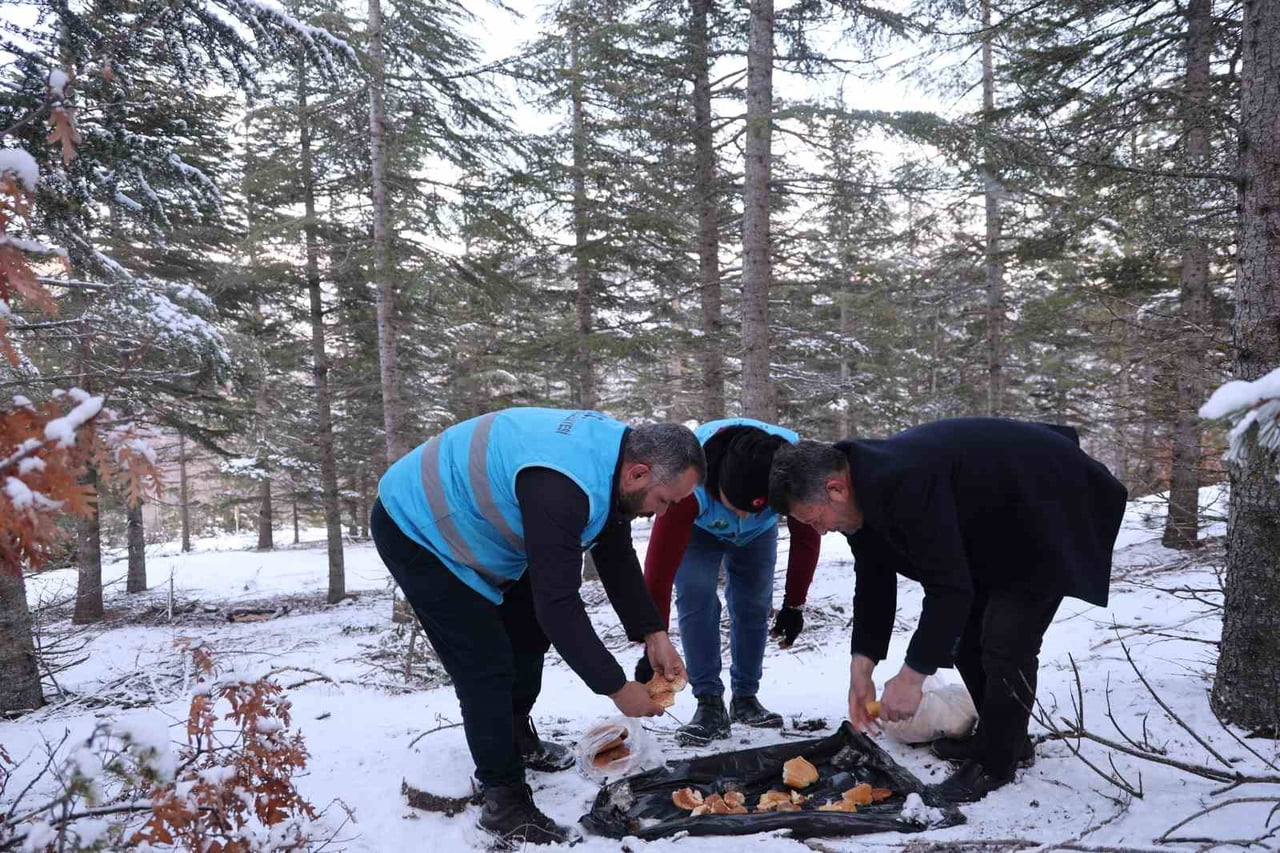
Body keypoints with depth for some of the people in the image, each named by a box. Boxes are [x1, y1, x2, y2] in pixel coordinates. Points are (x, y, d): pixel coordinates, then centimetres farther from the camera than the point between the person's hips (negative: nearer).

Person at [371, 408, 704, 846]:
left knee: (529, 632, 16)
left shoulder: (613, 454, -8)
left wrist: (653, 636, -4)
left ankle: (516, 739, 37)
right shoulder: (560, 486, -38)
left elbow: (617, 558, 2)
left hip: (463, 519, 10)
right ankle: (504, 802, 4)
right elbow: (558, 603, -35)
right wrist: (617, 688, -25)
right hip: (414, 529, -10)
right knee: (487, 666, -11)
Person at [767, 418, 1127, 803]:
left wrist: (912, 675, -30)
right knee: (964, 628, 13)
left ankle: (995, 764, 6)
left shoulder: (902, 483, -37)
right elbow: (873, 581, 1)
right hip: (999, 526, 10)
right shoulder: (863, 486, -7)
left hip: (1052, 508, -10)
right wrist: (861, 667, -3)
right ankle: (997, 739, 29)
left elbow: (949, 586, -36)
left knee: (1007, 641, -12)